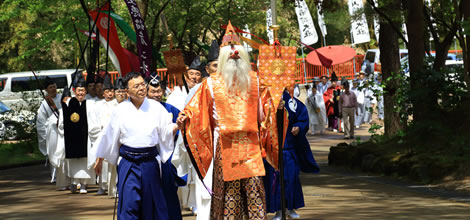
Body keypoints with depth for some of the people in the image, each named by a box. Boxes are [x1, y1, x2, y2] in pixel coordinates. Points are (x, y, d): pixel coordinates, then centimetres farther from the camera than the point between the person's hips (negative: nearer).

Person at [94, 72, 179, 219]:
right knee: (129, 202, -6)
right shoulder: (121, 110, 0)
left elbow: (167, 131, 2)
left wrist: (177, 125, -20)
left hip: (150, 162, 1)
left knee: (151, 202, 7)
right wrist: (99, 159, 14)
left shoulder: (156, 108, 2)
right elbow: (108, 135, 8)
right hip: (128, 162, -1)